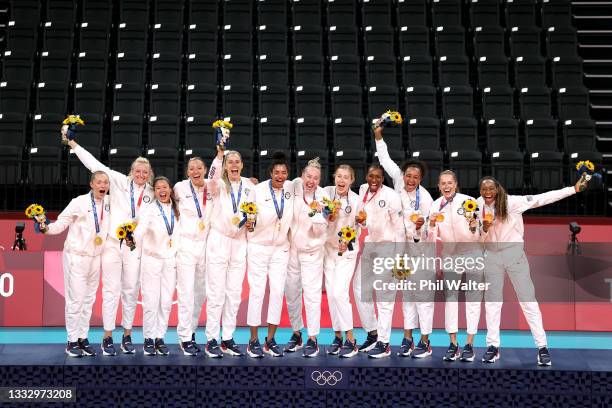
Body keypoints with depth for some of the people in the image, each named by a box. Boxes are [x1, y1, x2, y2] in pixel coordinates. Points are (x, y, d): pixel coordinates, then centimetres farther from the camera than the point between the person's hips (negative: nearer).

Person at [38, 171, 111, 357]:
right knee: (75, 299, -5)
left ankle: (83, 338, 17)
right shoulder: (79, 202, -11)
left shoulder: (108, 202, 5)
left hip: (96, 257, 6)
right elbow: (62, 222, -12)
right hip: (76, 257, -6)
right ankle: (72, 340, 3)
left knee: (89, 299, 10)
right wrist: (47, 228, -28)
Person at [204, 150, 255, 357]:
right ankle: (212, 339, -1)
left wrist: (251, 223, -2)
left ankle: (228, 339, 14)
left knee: (234, 293, 6)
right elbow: (212, 179, -26)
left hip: (239, 243, 4)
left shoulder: (249, 186, 10)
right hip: (218, 241, -4)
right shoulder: (220, 184, -1)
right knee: (216, 292, -6)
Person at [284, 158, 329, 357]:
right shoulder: (295, 186, -5)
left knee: (311, 294, -9)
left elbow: (320, 231, -14)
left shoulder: (323, 197, -13)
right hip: (291, 248, 4)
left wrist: (315, 215, -30)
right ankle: (296, 333, 25)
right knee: (291, 292, 11)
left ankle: (312, 339, -4)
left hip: (311, 251, -4)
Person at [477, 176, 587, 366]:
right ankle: (493, 346, 18)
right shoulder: (479, 206, -2)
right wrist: (484, 229, -19)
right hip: (491, 256, 4)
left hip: (514, 252, -3)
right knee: (492, 301, 9)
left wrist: (573, 189, -23)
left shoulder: (512, 202, -13)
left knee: (528, 299, -2)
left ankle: (542, 347, 1)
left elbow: (541, 199, -18)